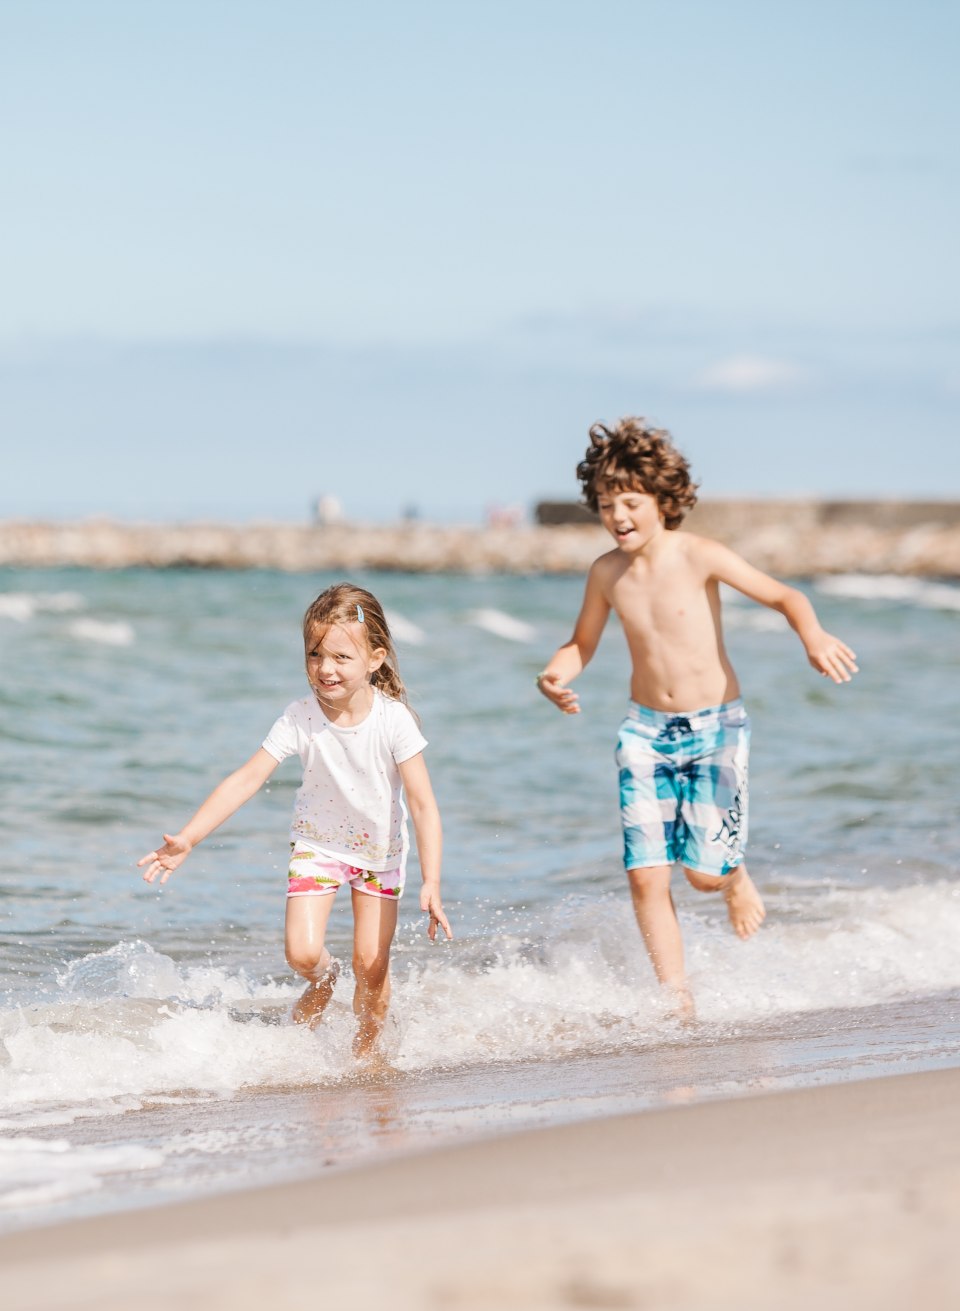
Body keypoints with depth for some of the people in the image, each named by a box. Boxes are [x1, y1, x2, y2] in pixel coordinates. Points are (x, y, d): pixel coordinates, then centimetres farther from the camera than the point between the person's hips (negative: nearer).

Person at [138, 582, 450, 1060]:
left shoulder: (392, 720, -26)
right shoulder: (300, 718, -24)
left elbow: (423, 804, -24)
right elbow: (247, 778, -27)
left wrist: (431, 884, -31)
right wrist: (188, 838, -35)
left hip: (380, 848, -1)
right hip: (317, 842, 1)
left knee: (371, 963, -1)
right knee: (301, 953, -12)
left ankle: (366, 1049, 26)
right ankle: (323, 979, 26)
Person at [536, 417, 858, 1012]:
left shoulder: (700, 557, -13)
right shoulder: (607, 573, -1)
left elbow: (784, 595, -12)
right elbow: (582, 645, 14)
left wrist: (814, 636, -33)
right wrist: (556, 674, -9)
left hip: (715, 727, -3)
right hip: (646, 730, 3)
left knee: (706, 872, -6)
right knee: (646, 875, -7)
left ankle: (738, 878, 32)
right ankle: (677, 996, 4)